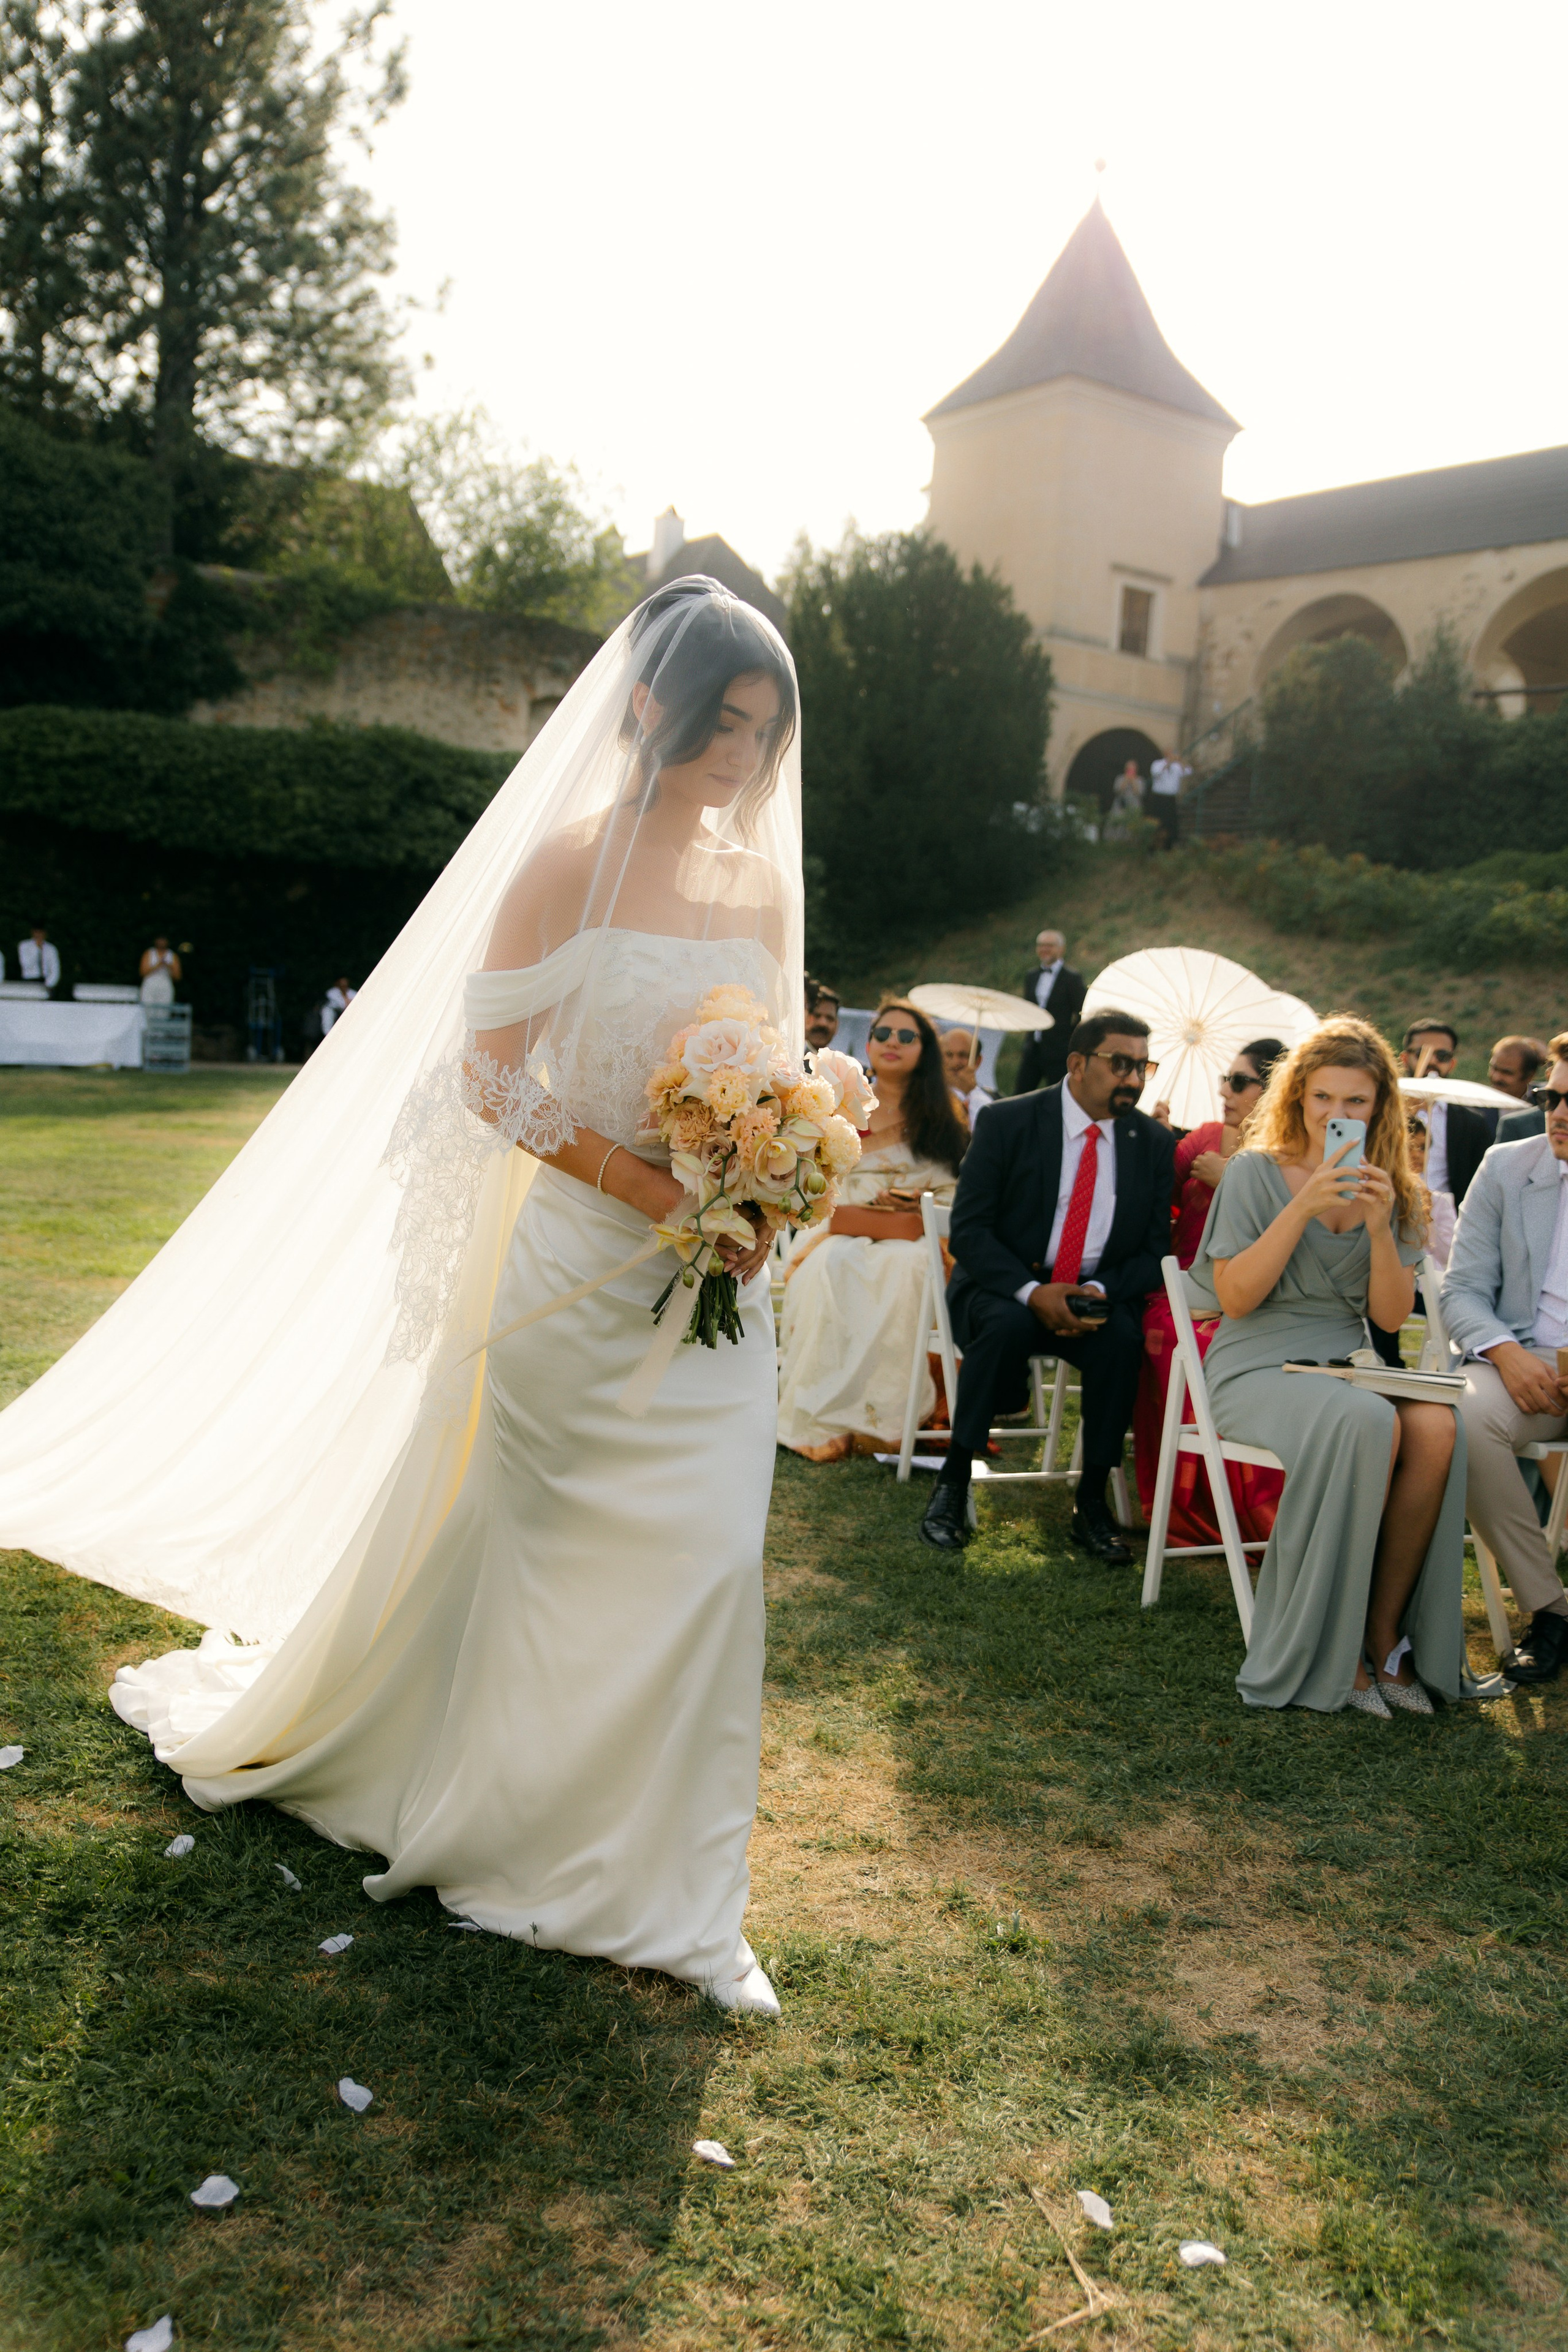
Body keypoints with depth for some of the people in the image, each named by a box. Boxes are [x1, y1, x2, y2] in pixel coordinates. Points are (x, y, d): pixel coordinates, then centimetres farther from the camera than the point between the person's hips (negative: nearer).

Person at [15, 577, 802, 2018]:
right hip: (566, 1262, -4)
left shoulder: (764, 885, 6)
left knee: (703, 1562, 2)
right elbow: (491, 1078, -11)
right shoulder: (567, 861, -9)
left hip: (710, 1286, 4)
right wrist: (657, 1192, -18)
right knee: (479, 1542, 12)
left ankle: (676, 1902, 18)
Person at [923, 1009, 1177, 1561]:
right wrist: (1031, 1292, -25)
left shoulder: (1155, 1143, 3)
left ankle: (1091, 1503, -14)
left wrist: (1101, 1292, -17)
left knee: (1122, 1337, -30)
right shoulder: (1008, 1122, -6)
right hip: (1004, 1286, -2)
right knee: (1007, 1324, -35)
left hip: (1100, 1295, 2)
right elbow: (968, 1230, -10)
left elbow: (1156, 1248, 4)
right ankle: (953, 1483, -19)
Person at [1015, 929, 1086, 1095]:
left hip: (1059, 1051, -6)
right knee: (1019, 1095, 4)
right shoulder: (1031, 975, 12)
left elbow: (1082, 1015, -7)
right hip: (1032, 1049, 6)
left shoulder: (1072, 978, -7)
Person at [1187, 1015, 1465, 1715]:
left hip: (1348, 1365, 4)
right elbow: (1234, 1297, -10)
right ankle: (1330, 1652, -20)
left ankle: (1383, 1634, -14)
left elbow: (1391, 1316, 5)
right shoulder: (1256, 1172, 0)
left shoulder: (1389, 1189, 13)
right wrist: (1304, 1208, -18)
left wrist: (1380, 1226, -11)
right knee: (1366, 1422, -34)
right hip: (1261, 1368, -4)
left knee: (1438, 1427, -28)